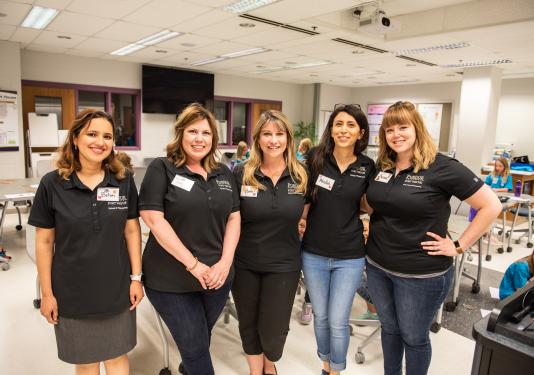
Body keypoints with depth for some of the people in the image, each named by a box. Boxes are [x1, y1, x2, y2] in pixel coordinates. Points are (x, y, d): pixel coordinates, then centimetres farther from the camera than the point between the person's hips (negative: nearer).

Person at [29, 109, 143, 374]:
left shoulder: (124, 181, -5)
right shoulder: (52, 184, -9)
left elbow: (132, 230, 0)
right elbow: (44, 241, -3)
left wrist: (136, 277, -2)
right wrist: (46, 292, -2)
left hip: (117, 290, 1)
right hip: (72, 292, -1)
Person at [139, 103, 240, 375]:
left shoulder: (223, 174, 7)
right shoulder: (161, 169, -8)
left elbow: (234, 219, 6)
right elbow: (154, 220, -15)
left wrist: (225, 263, -8)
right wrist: (193, 264, -17)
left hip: (217, 277, 5)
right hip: (171, 281, -5)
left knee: (201, 341, 21)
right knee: (194, 346, 5)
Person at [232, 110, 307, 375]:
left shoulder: (301, 175, -5)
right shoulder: (241, 174, -9)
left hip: (283, 264, 0)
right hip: (244, 263, 0)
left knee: (274, 329, 9)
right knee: (248, 324, 17)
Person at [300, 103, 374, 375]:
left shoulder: (368, 167, -5)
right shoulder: (316, 159, -6)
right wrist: (301, 221, -3)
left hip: (349, 256, -1)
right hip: (313, 253, 1)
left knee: (338, 321, 6)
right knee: (320, 316, 17)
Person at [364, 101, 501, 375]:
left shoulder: (441, 167, -15)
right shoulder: (381, 166, 2)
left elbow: (491, 206, -13)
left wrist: (459, 246, -13)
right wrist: (369, 227, 5)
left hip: (421, 274, -5)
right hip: (377, 266, 5)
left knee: (414, 337, 14)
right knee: (389, 329, 22)